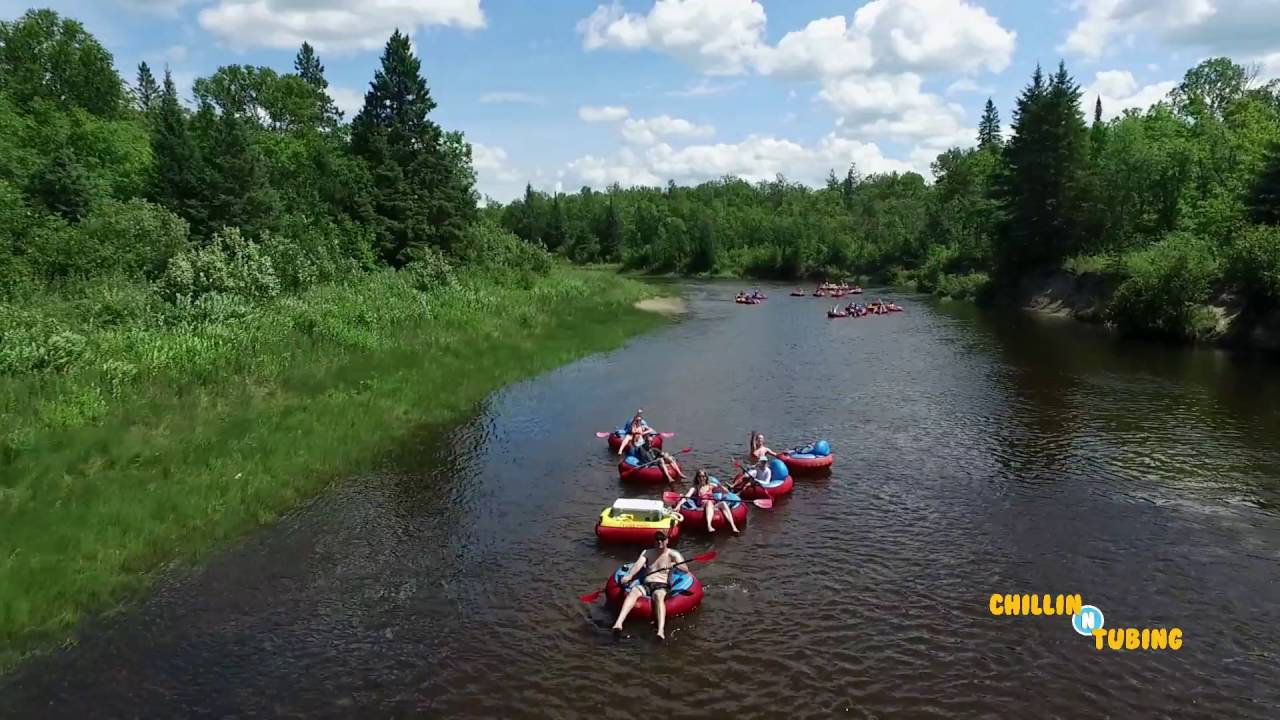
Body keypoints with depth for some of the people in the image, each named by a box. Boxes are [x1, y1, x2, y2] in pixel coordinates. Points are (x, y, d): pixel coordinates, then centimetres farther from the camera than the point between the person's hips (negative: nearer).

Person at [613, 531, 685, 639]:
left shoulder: (672, 554, 11)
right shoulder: (647, 553, 19)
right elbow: (638, 564, -1)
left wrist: (674, 565, -24)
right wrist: (629, 575, -22)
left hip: (662, 586, -2)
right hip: (646, 585, 2)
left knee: (658, 595, -39)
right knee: (633, 591, -32)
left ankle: (661, 630, -61)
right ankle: (619, 623, -49)